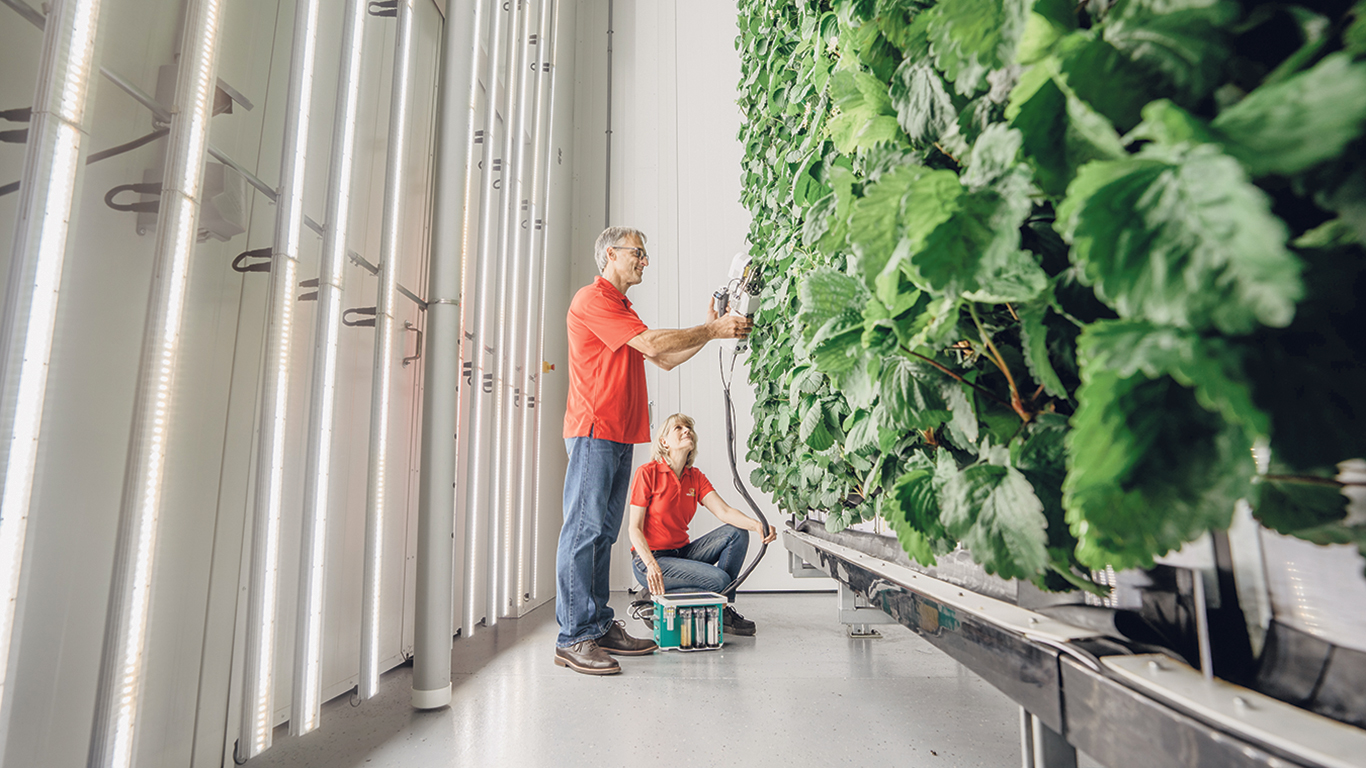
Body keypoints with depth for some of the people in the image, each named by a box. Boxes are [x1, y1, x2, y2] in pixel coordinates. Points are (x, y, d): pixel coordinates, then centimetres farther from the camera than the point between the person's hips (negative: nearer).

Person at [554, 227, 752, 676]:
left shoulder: (622, 309, 26)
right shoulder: (592, 299, -5)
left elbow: (665, 359, 21)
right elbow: (652, 344, -14)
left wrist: (709, 330, 12)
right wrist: (711, 331, -7)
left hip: (620, 435, 10)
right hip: (594, 430, -9)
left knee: (603, 533, 10)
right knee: (584, 530, -8)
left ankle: (600, 626, 17)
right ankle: (573, 638, -3)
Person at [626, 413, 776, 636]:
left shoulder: (695, 477, 5)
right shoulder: (647, 473, -12)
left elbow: (724, 511, -9)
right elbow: (634, 528, -14)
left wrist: (756, 524, -28)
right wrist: (651, 565, -29)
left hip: (682, 552, 7)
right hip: (650, 557, -7)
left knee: (737, 533, -9)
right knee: (718, 579, -24)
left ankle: (724, 609, -1)